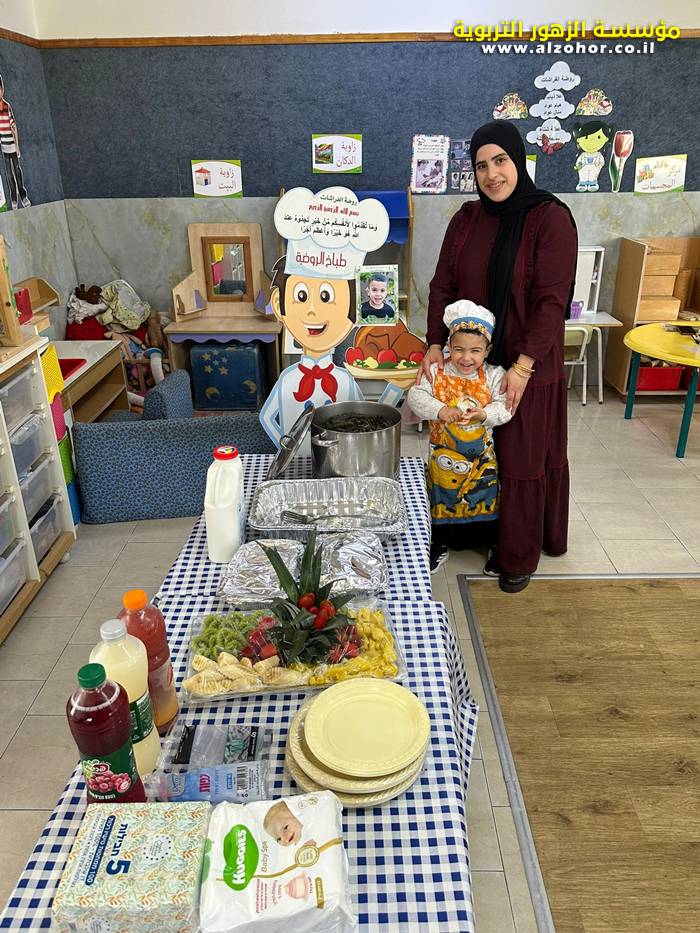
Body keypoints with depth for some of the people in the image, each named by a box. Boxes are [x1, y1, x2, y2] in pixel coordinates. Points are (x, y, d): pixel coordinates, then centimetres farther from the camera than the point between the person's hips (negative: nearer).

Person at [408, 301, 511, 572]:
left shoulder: (494, 375, -9)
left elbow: (504, 407, -15)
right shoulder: (436, 372, -9)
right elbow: (416, 395, -18)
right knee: (442, 498, 16)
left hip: (482, 455, 0)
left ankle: (491, 543, 36)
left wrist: (484, 414, -35)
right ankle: (441, 542, 36)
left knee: (484, 499, 15)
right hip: (444, 454, 0)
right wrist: (440, 410, -34)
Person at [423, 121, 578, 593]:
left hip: (528, 368, -4)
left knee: (523, 460, 5)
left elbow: (551, 301, -16)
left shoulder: (550, 218, -11)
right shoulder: (467, 219, 5)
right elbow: (443, 285, 4)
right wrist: (435, 345, -7)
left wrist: (523, 366, -20)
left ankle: (520, 556, 20)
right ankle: (496, 537, 29)